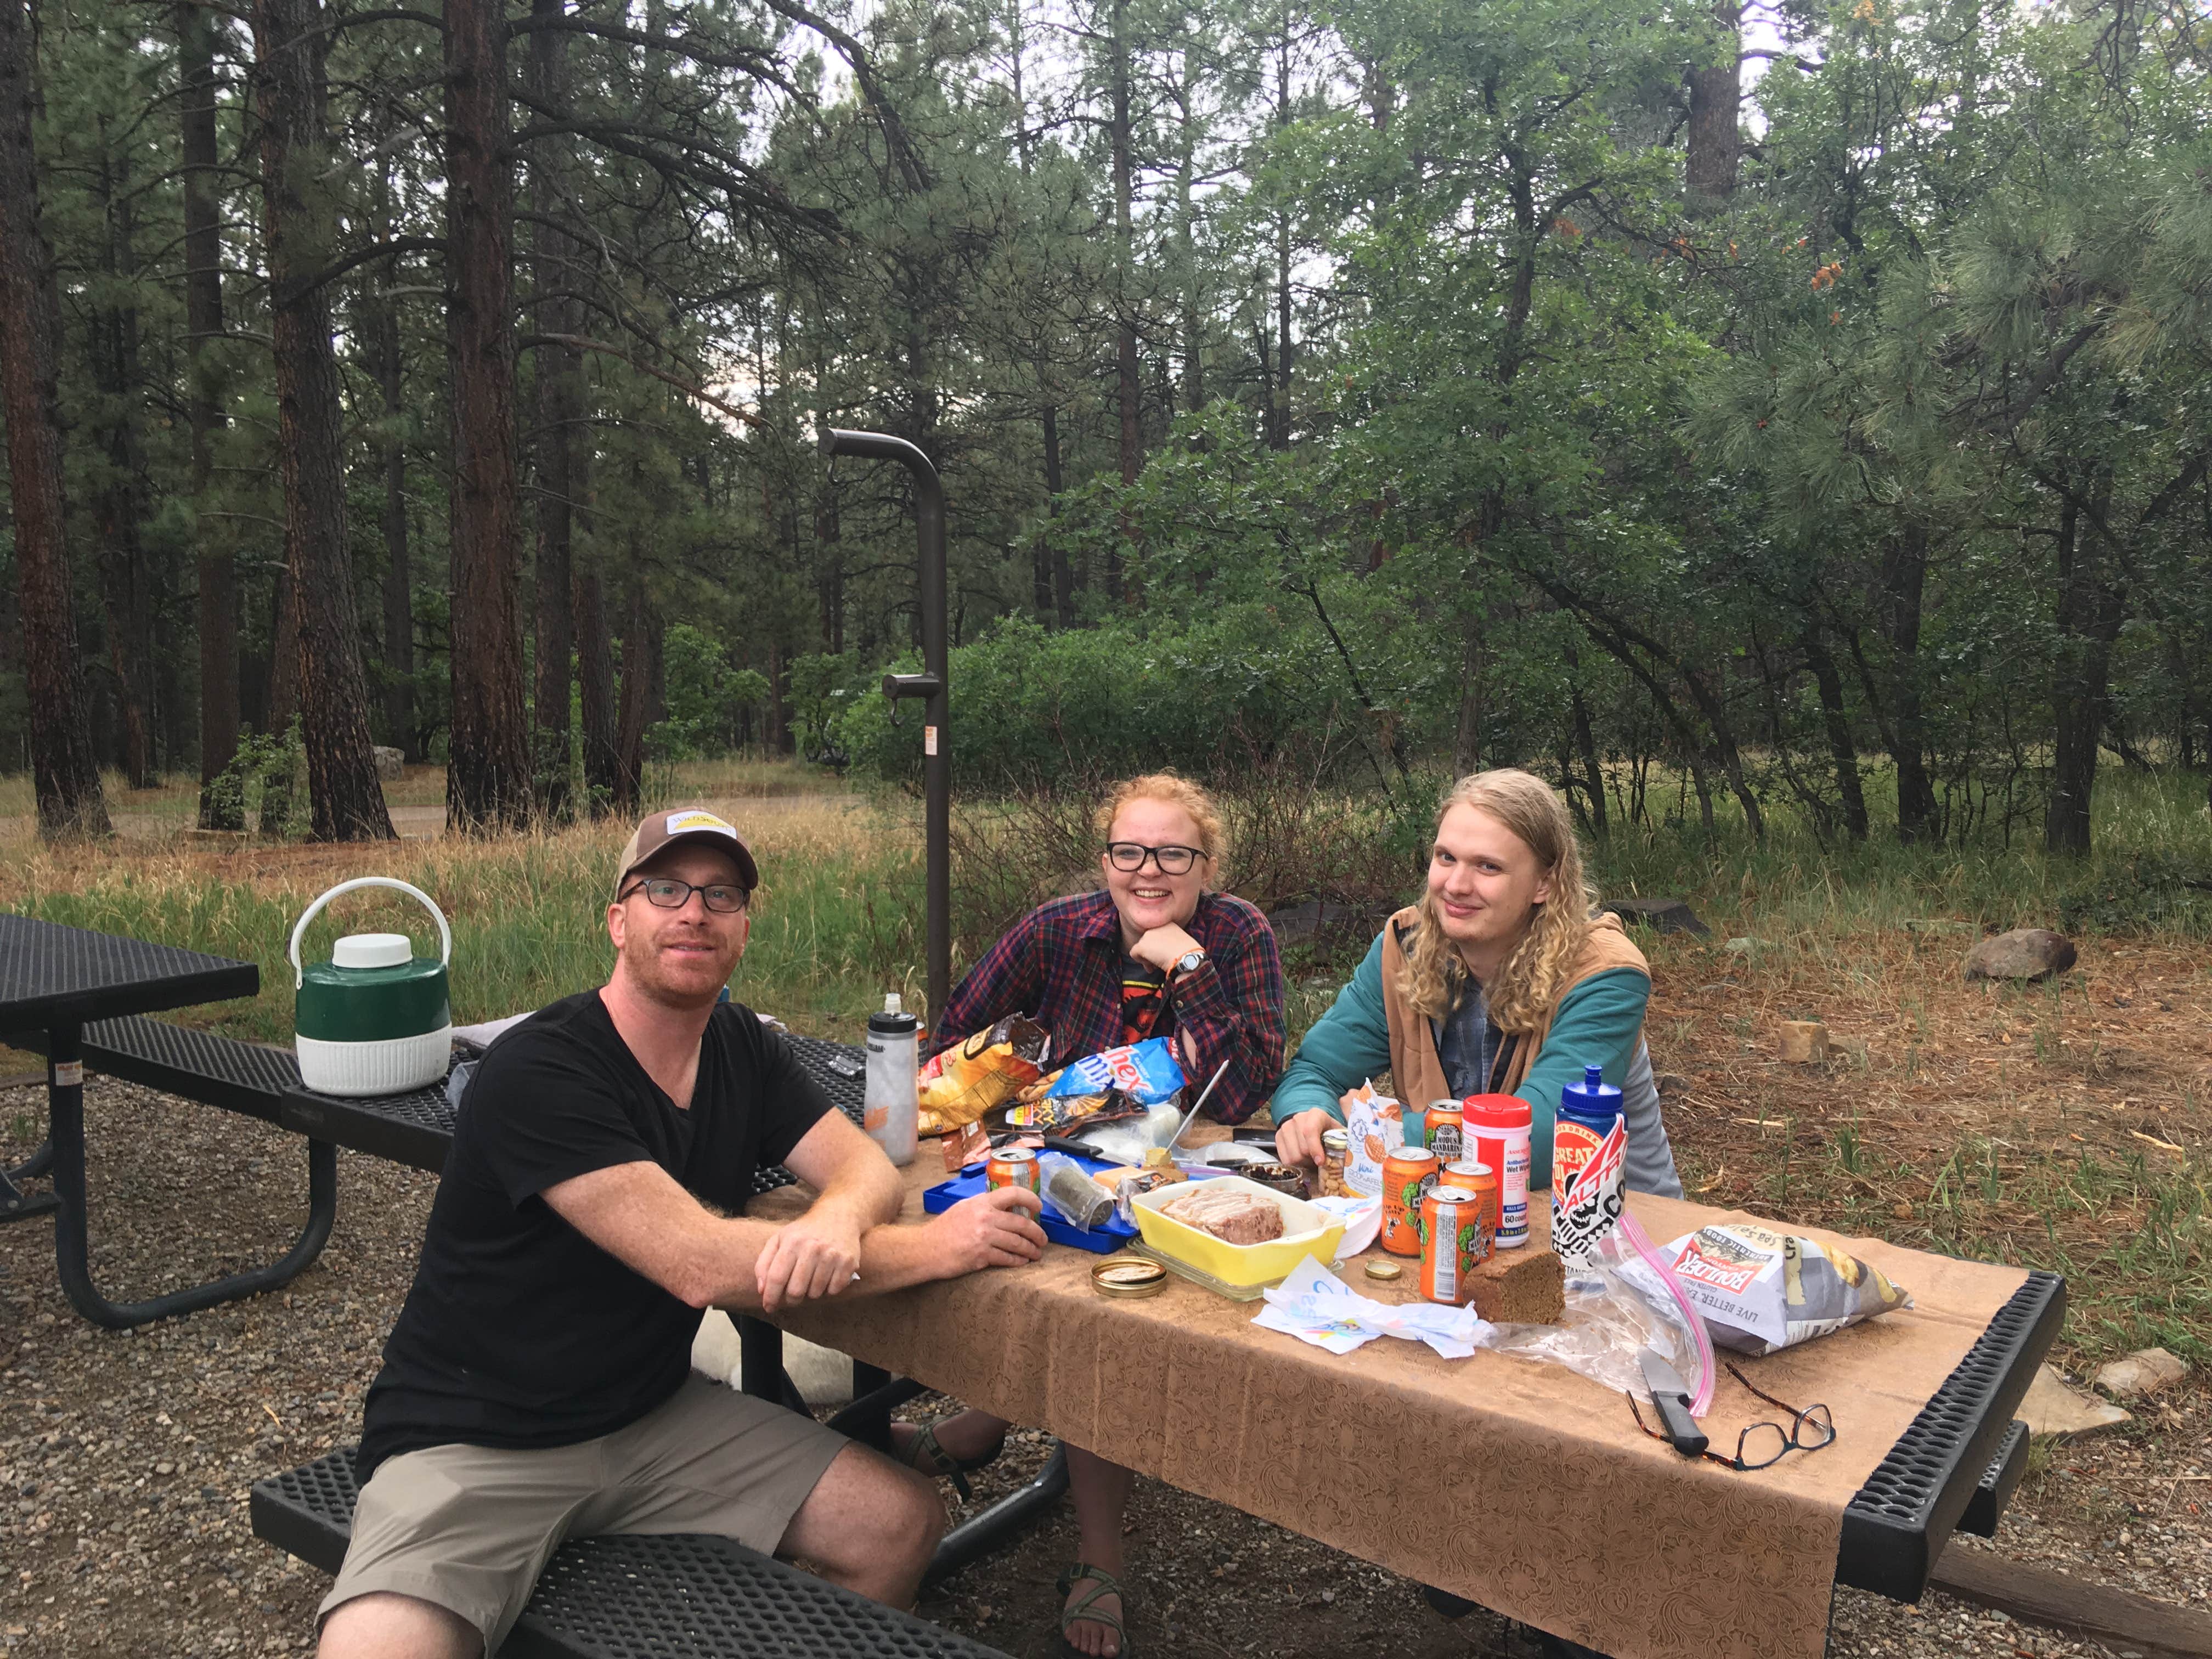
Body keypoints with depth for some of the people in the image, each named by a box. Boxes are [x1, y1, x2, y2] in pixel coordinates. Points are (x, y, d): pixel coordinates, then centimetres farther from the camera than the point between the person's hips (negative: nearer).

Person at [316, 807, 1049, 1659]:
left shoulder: (745, 1050, 3)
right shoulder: (536, 1071, -22)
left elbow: (865, 1163, -4)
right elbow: (700, 1263, -28)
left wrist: (839, 1217, -31)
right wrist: (936, 1245, -25)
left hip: (650, 1412, 6)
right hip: (473, 1442, -5)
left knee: (903, 1523, -5)